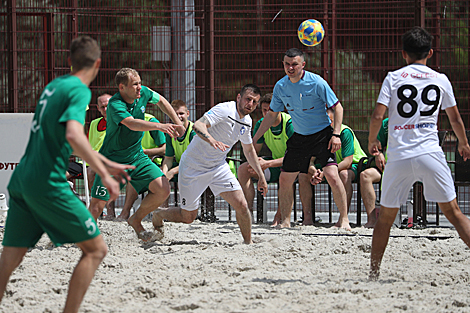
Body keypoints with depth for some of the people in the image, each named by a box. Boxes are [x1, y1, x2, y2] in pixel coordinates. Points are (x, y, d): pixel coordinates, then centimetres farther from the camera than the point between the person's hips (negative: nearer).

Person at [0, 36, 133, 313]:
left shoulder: (55, 85, 19)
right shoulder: (79, 90, -7)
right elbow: (73, 136, -25)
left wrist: (107, 163, 38)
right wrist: (104, 175, -22)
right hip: (48, 183, -8)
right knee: (96, 249, 2)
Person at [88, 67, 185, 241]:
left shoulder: (143, 93, -6)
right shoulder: (115, 104, -26)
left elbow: (161, 100, 17)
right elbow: (132, 124, -44)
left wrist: (176, 122, 15)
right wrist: (159, 126, -56)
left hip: (136, 157, 6)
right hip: (112, 159, -6)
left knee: (163, 189, -11)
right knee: (96, 207, -12)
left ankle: (136, 220, 14)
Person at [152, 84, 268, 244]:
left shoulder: (246, 121, 3)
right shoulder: (224, 110, -22)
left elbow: (249, 150, 20)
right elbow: (198, 125, -37)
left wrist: (261, 176, 18)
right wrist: (211, 140, -57)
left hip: (219, 167, 6)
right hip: (193, 167, -6)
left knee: (241, 205, -13)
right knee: (188, 217, 4)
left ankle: (248, 243, 6)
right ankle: (158, 215, 34)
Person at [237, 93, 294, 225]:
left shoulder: (290, 123, -23)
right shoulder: (261, 125, -5)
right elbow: (254, 151, 0)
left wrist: (267, 164, -39)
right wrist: (255, 162, -26)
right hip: (275, 162, 6)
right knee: (243, 169, -13)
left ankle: (280, 216, -34)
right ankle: (248, 211, -15)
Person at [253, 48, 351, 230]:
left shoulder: (316, 83, -15)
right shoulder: (281, 87, 0)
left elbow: (337, 107, -9)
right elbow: (272, 114, 13)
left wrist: (336, 134, -19)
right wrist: (254, 139, 11)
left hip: (322, 135, -5)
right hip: (299, 137, 5)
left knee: (332, 175, -20)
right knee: (285, 179, 3)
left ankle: (344, 220, -9)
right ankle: (285, 221, 19)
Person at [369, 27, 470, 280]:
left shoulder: (393, 78, 3)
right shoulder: (441, 80, 8)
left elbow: (377, 117, -5)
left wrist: (372, 141, 15)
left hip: (398, 157, 0)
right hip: (430, 153, 0)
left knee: (386, 217, 11)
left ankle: (373, 273, 13)